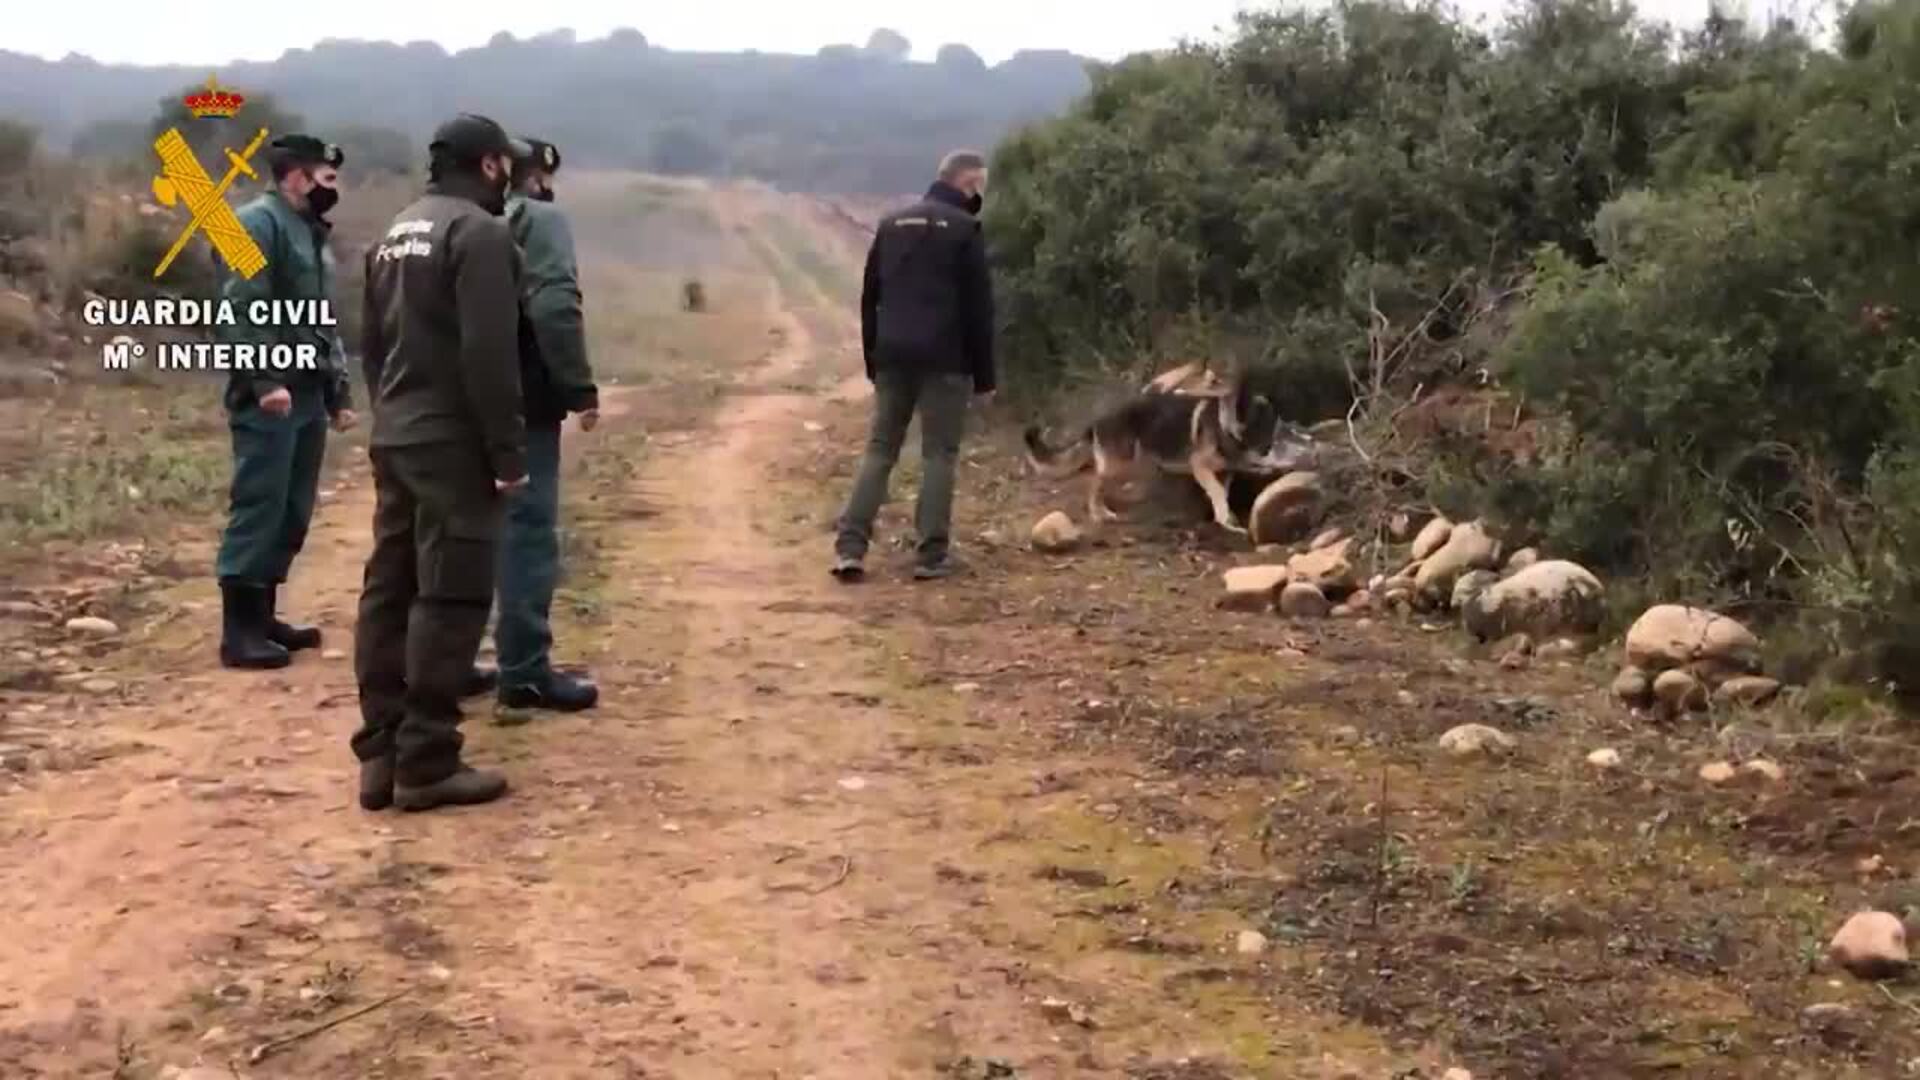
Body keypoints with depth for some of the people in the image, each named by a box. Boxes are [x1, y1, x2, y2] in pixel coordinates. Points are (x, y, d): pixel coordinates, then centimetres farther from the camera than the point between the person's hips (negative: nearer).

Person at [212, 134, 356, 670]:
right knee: (258, 508, -8)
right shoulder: (259, 222, -9)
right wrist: (265, 381, -25)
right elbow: (243, 309, -19)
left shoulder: (313, 233, 21)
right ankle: (240, 629, -4)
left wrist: (338, 390, 20)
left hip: (307, 395, 10)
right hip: (270, 397, -9)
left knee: (292, 513, 11)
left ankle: (262, 615, 20)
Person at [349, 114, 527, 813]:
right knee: (450, 598, -5)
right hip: (452, 443, -9)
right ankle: (426, 763, -4)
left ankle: (381, 754, 13)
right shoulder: (478, 231, -13)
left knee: (389, 590, 10)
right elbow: (490, 356, -19)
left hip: (393, 439, 9)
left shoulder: (394, 232, 16)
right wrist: (508, 452, -16)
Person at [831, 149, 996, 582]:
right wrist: (984, 375, -1)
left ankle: (850, 548, -1)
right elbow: (978, 308, -6)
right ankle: (933, 554, 1)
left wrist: (873, 360, 19)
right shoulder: (964, 228, -5)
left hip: (893, 357, 5)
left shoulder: (892, 223, 13)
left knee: (880, 449, 8)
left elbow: (869, 298, 15)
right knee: (939, 454, 2)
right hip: (944, 359, -5)